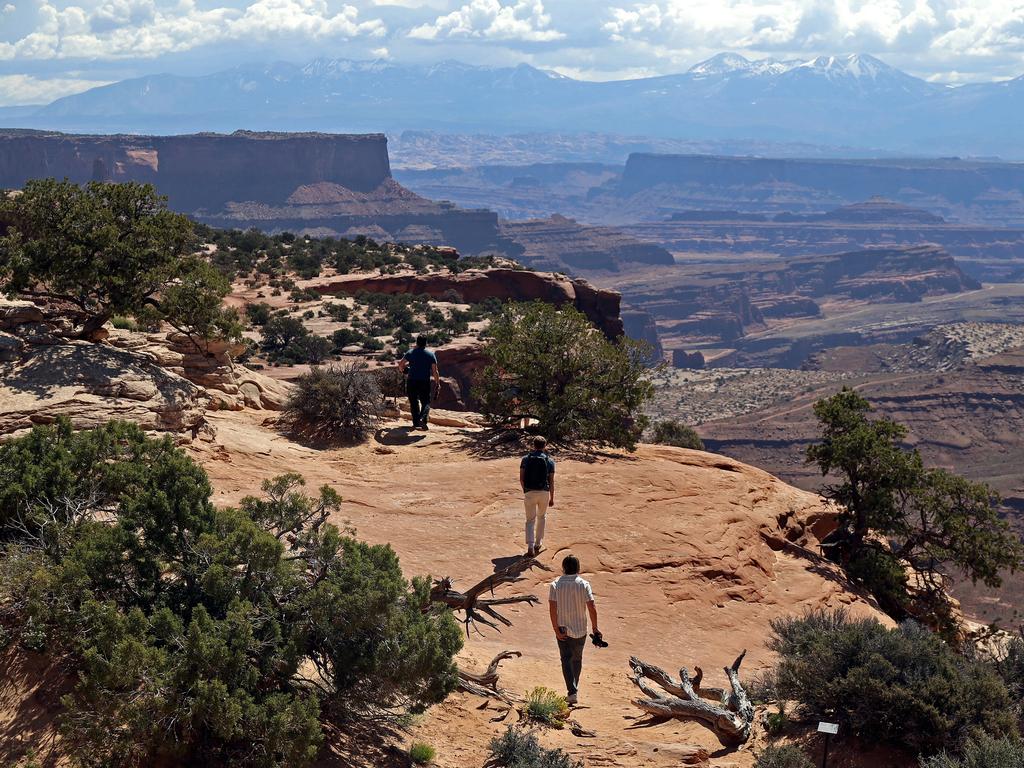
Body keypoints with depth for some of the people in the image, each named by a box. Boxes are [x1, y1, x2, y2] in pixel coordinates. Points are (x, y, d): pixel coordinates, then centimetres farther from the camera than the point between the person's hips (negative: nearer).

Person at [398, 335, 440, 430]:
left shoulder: (411, 353, 3)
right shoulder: (431, 354, 1)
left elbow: (400, 364, 9)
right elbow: (435, 371, -2)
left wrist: (402, 370, 30)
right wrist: (437, 382, 6)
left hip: (412, 381, 1)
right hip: (425, 382, -1)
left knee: (414, 403, 11)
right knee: (426, 402, 5)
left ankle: (416, 423, 9)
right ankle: (423, 419, -20)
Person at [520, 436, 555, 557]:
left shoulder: (526, 459, 3)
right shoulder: (550, 461, 1)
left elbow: (521, 478, 1)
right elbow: (551, 481, 0)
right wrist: (552, 498, 8)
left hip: (529, 493, 0)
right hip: (544, 492, 0)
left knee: (530, 520, 5)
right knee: (541, 517, 22)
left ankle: (530, 547, -12)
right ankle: (538, 544, 27)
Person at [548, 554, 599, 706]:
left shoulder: (556, 584, -7)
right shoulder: (584, 584, -7)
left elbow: (552, 608, -13)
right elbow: (592, 608, -11)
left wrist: (556, 629, -9)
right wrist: (595, 628, -1)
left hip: (562, 630, -1)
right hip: (580, 629, 1)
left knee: (566, 660, 2)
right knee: (577, 660, 18)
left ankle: (572, 692, -13)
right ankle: (574, 689, 30)